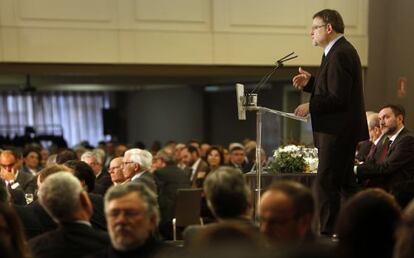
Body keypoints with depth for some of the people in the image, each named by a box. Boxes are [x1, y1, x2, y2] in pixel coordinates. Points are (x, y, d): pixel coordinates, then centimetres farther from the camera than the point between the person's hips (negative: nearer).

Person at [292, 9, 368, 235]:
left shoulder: (340, 55, -18)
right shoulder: (340, 51, 16)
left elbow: (339, 98, -23)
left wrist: (310, 106, -15)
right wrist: (310, 82, 8)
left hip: (337, 131, -11)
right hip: (341, 130, 11)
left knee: (326, 183, -8)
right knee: (345, 182, 16)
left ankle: (327, 232, -5)